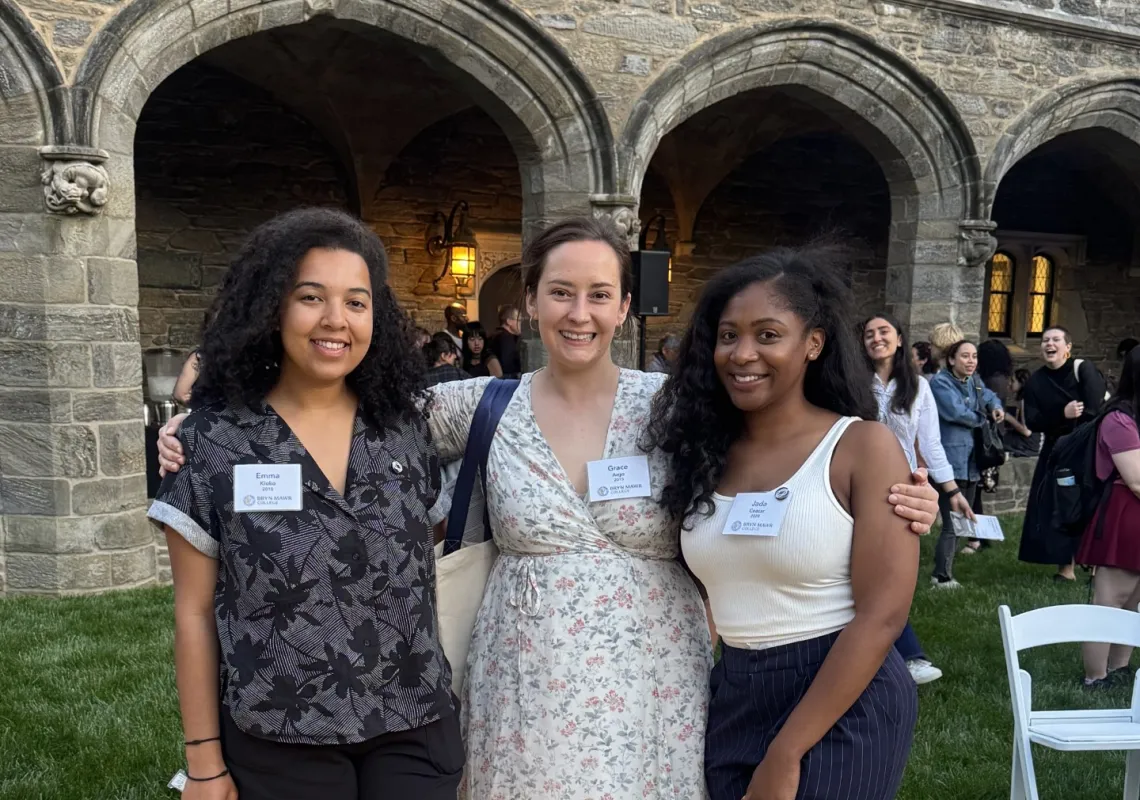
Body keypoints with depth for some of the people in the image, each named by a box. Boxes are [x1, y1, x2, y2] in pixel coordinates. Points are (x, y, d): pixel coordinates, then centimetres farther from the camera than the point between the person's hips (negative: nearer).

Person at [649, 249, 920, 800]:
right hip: (731, 701, 5)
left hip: (844, 708, -5)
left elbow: (882, 615, -16)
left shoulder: (863, 447, -12)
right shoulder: (705, 453, 2)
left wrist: (785, 755, -17)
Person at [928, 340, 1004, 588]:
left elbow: (989, 396, 32)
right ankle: (942, 578, -4)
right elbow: (956, 411, -21)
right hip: (950, 464, -9)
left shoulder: (974, 382, 15)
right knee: (952, 524, -11)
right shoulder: (940, 382, -10)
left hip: (971, 463, 9)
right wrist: (983, 418, -4)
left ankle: (943, 574, 20)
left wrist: (996, 407, 8)